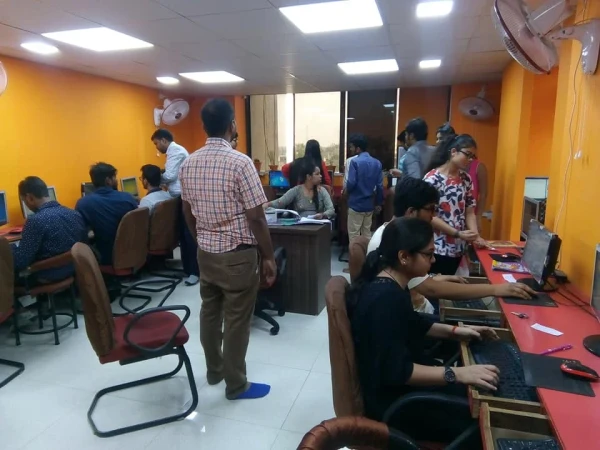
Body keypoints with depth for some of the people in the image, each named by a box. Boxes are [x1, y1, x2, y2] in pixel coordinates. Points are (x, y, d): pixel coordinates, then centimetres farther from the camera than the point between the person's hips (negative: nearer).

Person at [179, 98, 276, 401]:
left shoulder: (188, 164, 2)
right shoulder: (240, 163, -19)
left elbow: (187, 213, 10)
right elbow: (256, 218, -18)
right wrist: (269, 257, -8)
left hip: (205, 253, 7)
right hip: (237, 255, -7)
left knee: (210, 312, 19)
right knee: (237, 320, 6)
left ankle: (213, 371, 37)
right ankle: (236, 385, 21)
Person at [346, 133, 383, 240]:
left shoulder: (355, 162, -14)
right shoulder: (377, 163, 4)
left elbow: (351, 183, -19)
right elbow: (380, 185, 4)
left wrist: (346, 190, 4)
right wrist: (379, 203, 12)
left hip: (356, 204, -6)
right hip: (369, 204, 6)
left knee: (354, 235, 3)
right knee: (367, 234, 15)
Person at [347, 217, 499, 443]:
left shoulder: (391, 284, -1)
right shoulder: (385, 298, -30)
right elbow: (396, 371, -30)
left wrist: (454, 331, 8)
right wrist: (458, 374, -28)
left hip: (402, 381, 9)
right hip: (391, 399, -9)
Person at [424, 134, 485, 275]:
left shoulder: (466, 179, 7)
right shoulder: (432, 178, -12)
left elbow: (470, 211, 8)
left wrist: (475, 235, -9)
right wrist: (458, 233, -19)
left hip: (457, 248, 6)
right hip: (436, 248, -6)